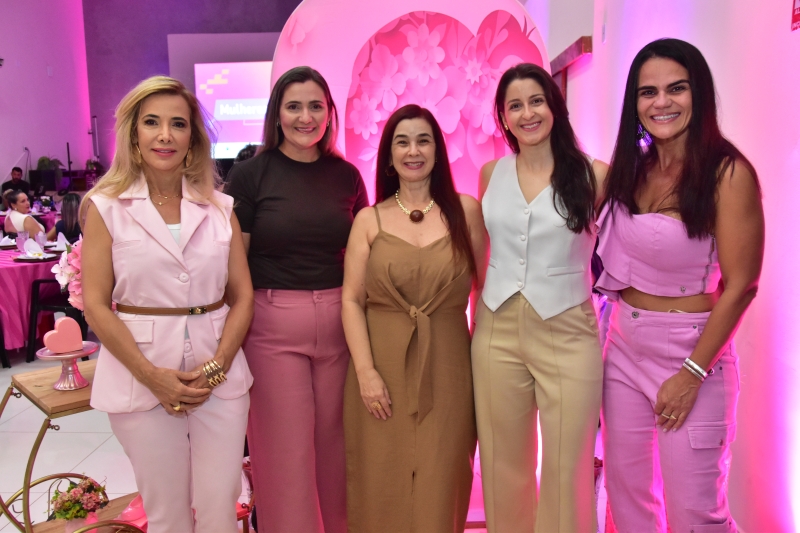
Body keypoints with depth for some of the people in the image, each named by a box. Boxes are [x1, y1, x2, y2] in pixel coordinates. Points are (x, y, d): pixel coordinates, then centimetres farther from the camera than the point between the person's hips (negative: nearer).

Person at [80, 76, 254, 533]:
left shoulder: (220, 208, 5)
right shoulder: (106, 207, -1)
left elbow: (243, 297, 4)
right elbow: (96, 305, -5)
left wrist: (216, 367, -8)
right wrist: (153, 376, -11)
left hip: (220, 376, 2)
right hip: (142, 378, -1)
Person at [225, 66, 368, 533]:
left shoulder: (347, 175, 6)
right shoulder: (250, 174, -2)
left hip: (338, 321, 3)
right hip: (272, 323, -2)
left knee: (334, 439, 14)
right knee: (284, 447, 7)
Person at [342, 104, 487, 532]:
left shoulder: (466, 211, 3)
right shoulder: (369, 220, 3)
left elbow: (485, 288, 6)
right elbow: (351, 300, -1)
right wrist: (365, 372, -10)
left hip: (446, 369, 0)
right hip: (384, 369, 1)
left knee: (439, 486, 9)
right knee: (383, 487, 10)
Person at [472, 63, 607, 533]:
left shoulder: (594, 174, -4)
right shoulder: (492, 174, 6)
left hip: (567, 335, -3)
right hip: (497, 334, 3)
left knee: (566, 469, 8)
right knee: (504, 463, 15)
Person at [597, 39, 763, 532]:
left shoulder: (728, 173, -14)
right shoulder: (630, 169, 4)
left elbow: (740, 285, -15)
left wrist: (692, 373, -15)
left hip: (690, 349, -5)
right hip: (624, 347, 6)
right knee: (625, 489, 17)